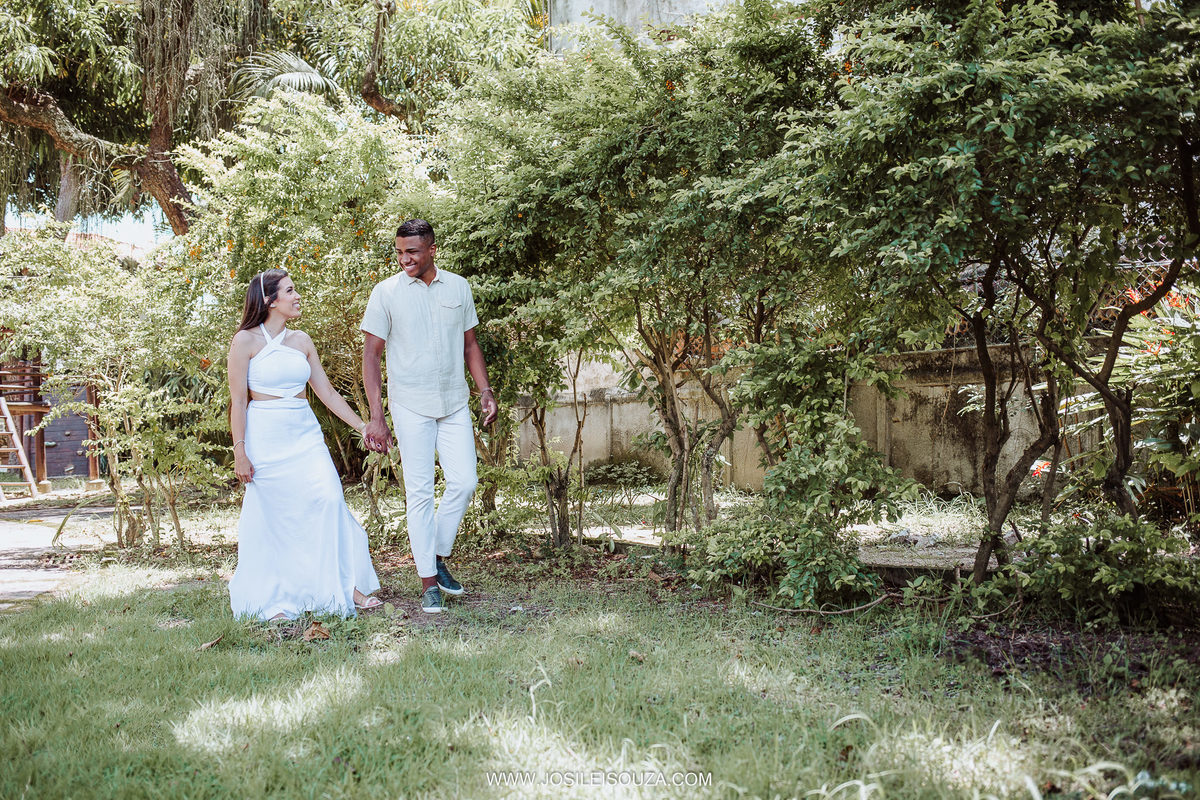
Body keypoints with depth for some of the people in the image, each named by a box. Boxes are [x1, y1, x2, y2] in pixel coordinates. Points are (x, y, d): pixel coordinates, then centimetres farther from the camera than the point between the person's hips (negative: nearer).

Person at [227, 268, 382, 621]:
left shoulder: (301, 341, 10)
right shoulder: (246, 341, -4)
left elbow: (327, 392, 13)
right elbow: (238, 401, -5)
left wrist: (363, 426, 10)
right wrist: (240, 452, -9)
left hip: (306, 434, 4)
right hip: (266, 437, -4)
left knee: (330, 500, -10)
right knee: (273, 518, 0)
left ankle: (346, 586, -4)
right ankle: (274, 600, 12)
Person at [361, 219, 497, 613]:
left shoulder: (458, 287, 5)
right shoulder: (386, 292, -4)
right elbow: (371, 354, -4)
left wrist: (485, 391, 3)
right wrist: (376, 416, -11)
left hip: (454, 403, 3)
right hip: (411, 407, -3)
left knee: (464, 482, -2)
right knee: (420, 493, -2)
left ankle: (438, 557, 18)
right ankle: (428, 582, 5)